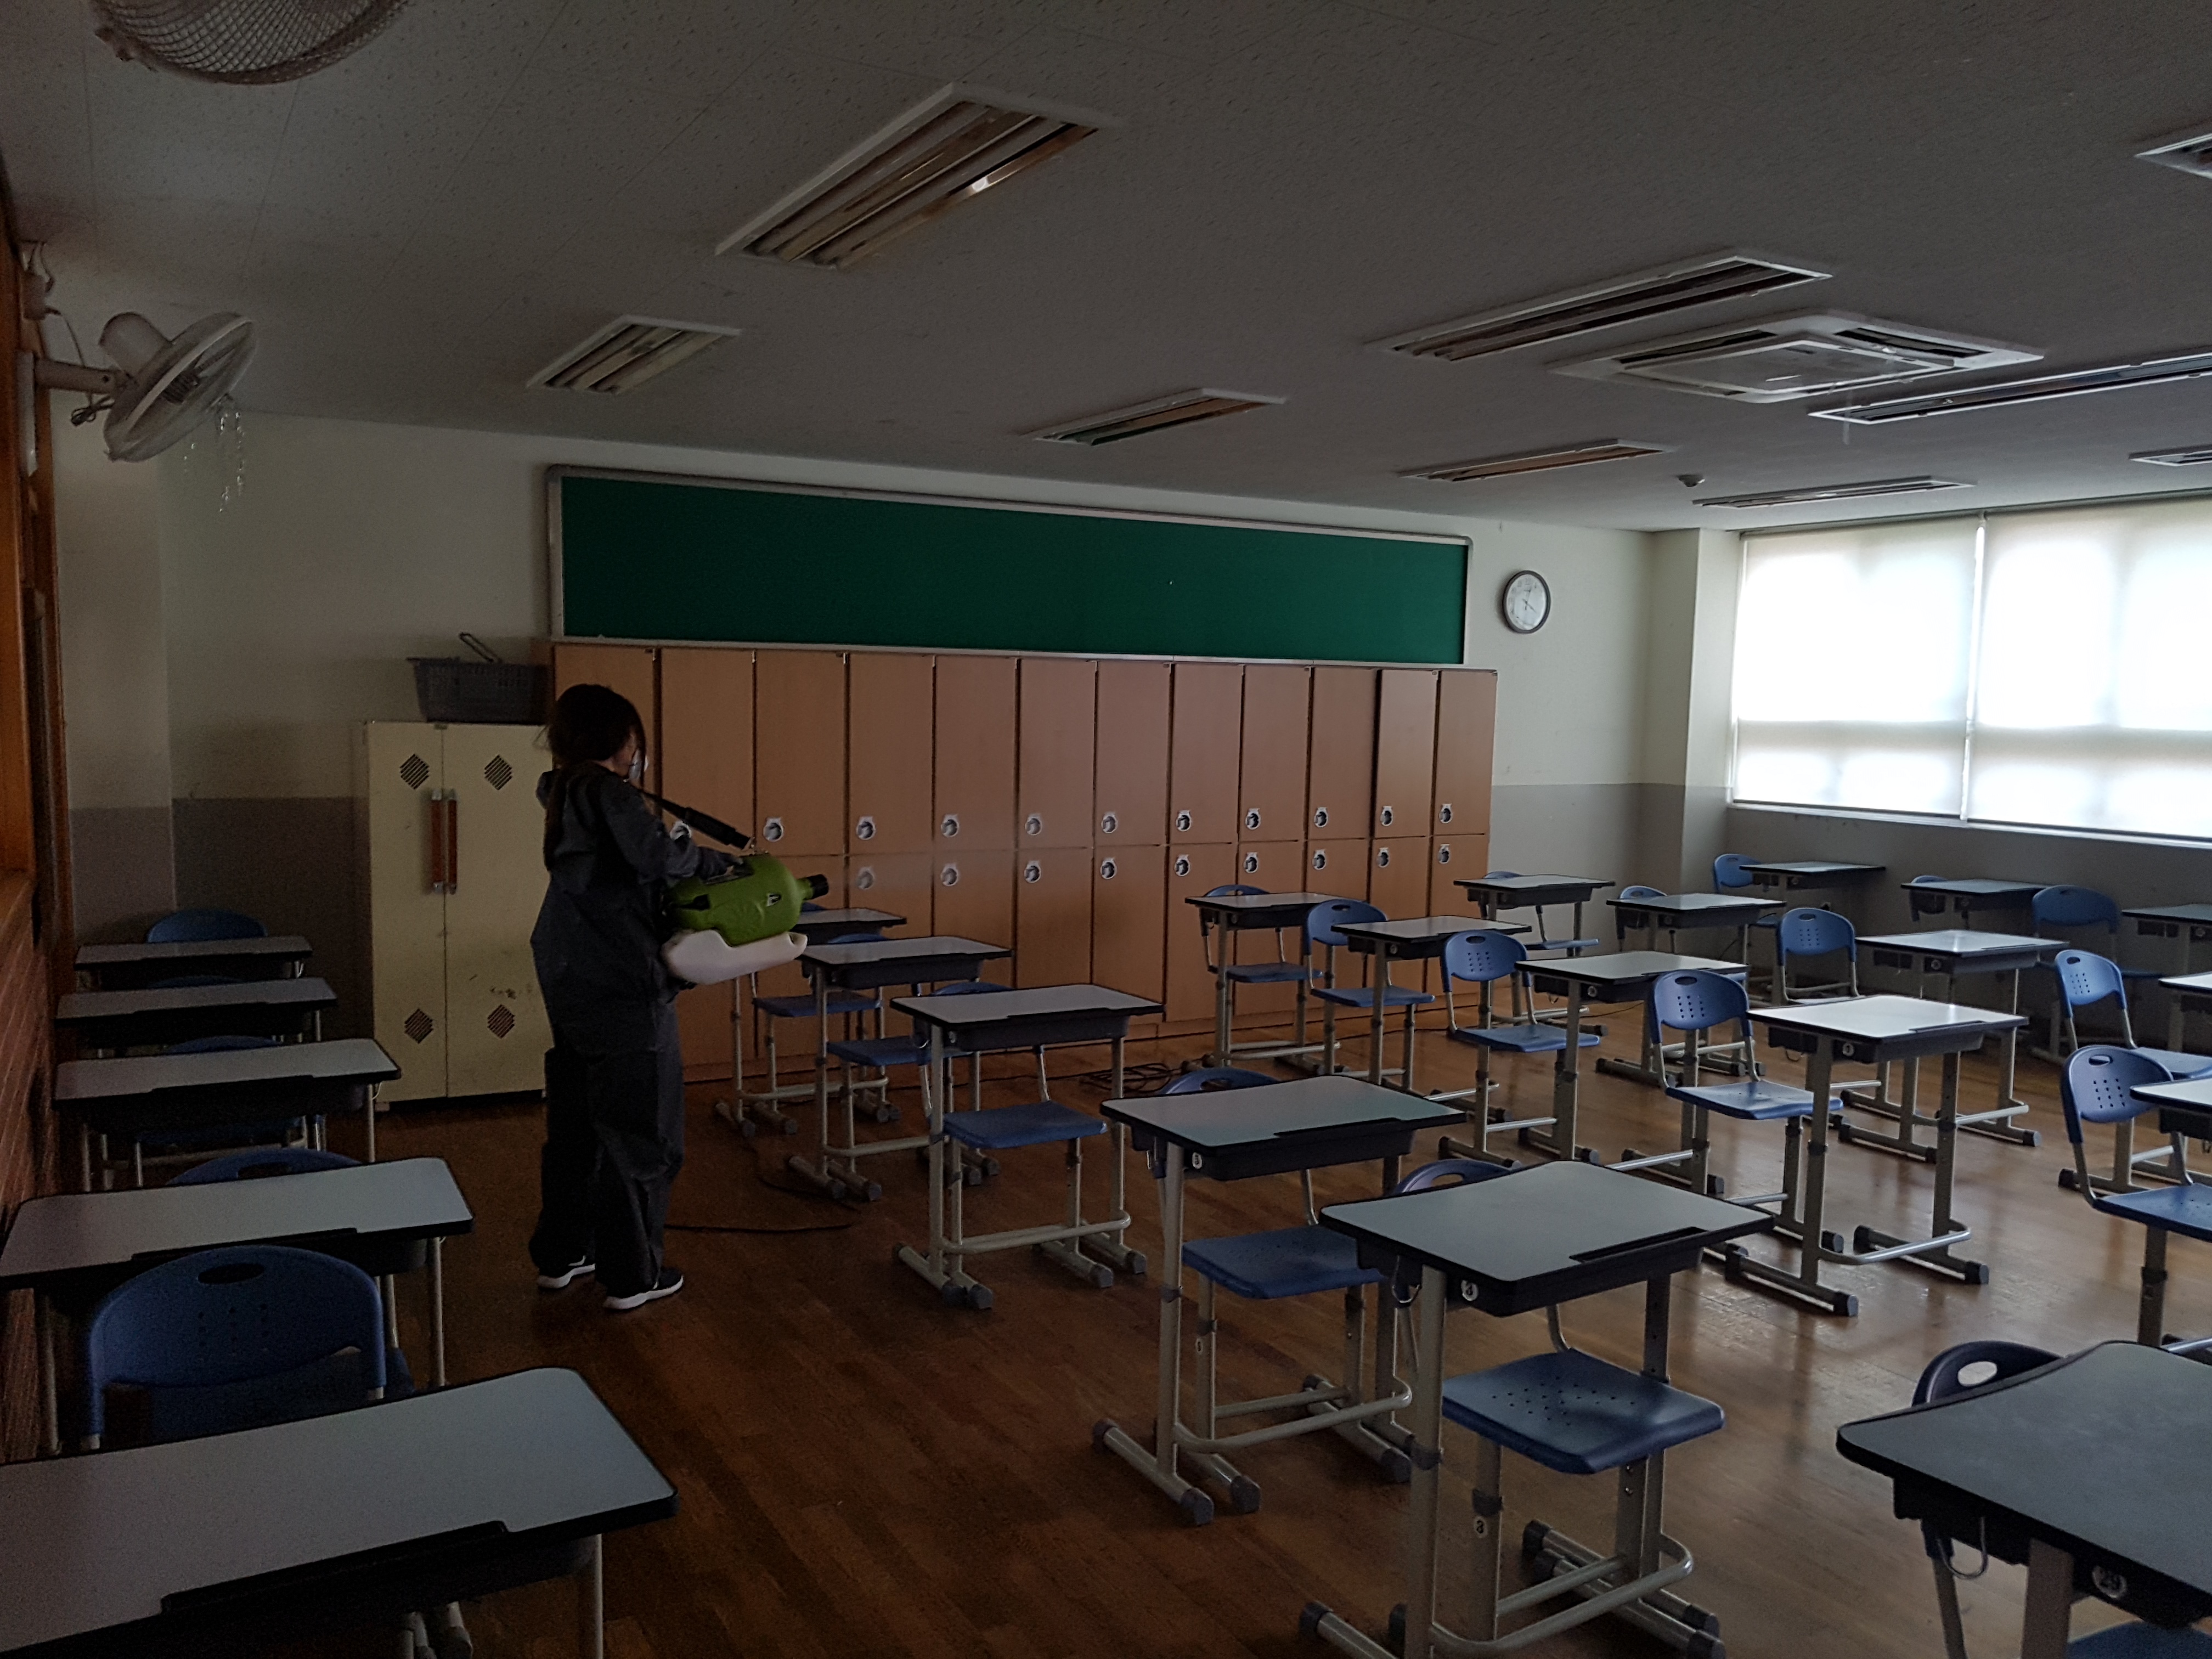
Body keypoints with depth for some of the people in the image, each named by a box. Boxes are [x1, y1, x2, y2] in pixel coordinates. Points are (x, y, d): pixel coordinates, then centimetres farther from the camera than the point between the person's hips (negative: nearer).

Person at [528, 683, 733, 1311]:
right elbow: (659, 856, -26)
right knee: (638, 1131, 0)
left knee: (576, 1122, 19)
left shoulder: (565, 794, 12)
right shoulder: (607, 793, -16)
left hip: (571, 983, 10)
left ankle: (560, 1254, 30)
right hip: (622, 986, -9)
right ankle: (631, 1276, 8)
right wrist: (719, 861, -10)